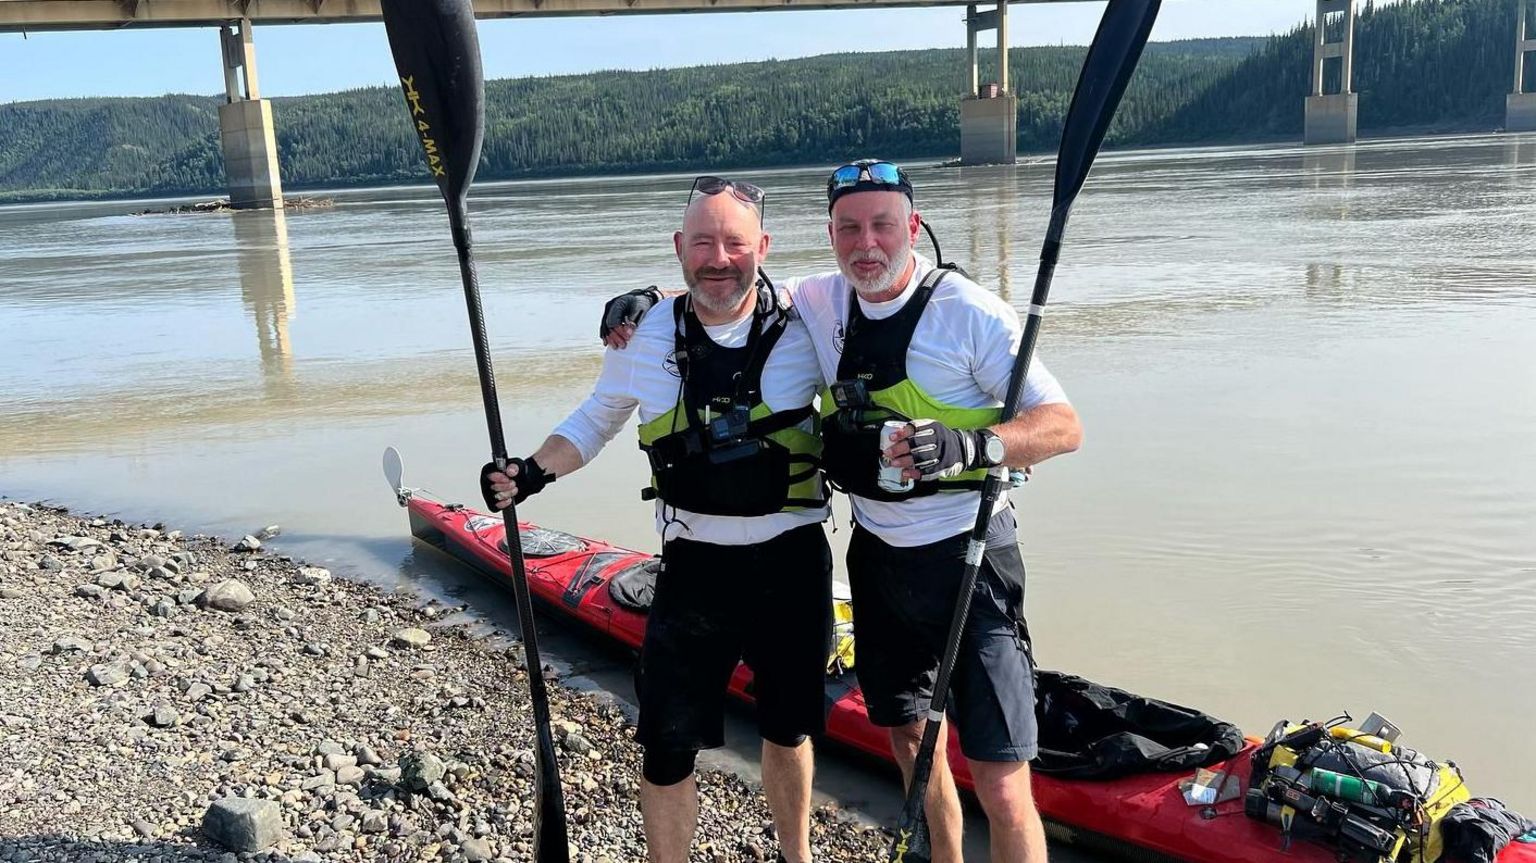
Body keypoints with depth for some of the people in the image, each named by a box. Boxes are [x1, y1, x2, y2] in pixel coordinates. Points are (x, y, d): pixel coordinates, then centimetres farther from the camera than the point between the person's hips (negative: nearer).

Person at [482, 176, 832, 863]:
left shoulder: (803, 332, -7)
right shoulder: (644, 337, -4)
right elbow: (596, 421, 11)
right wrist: (531, 474, -2)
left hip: (792, 566, 0)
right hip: (693, 569, 0)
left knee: (788, 729, 19)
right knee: (667, 748, 1)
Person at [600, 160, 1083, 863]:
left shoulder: (970, 311, -14)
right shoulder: (823, 301, 3)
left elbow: (1064, 427, -16)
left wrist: (968, 446, -34)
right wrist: (648, 299, 4)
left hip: (966, 558, -6)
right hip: (877, 553, 6)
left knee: (1000, 786, -7)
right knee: (908, 737, 21)